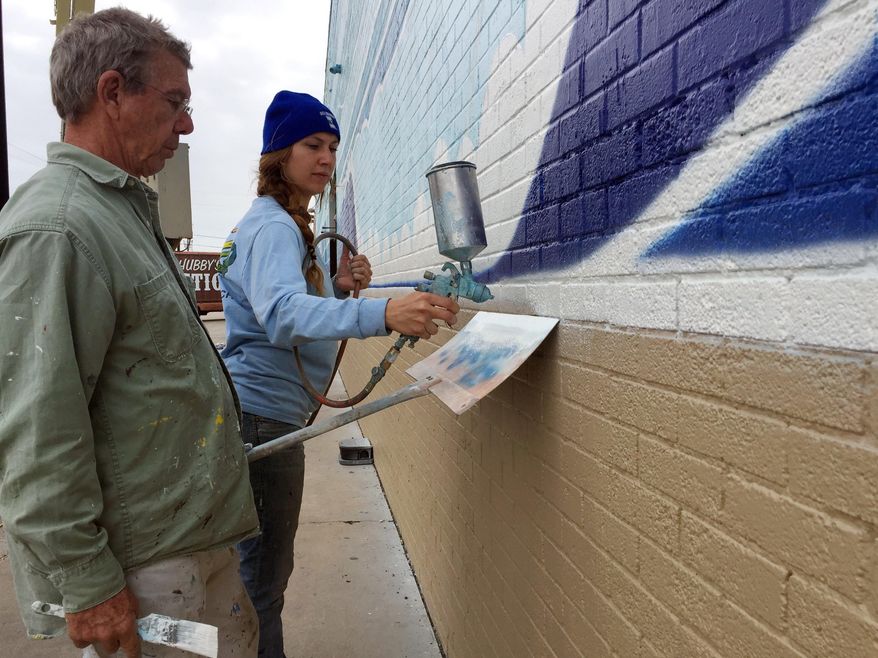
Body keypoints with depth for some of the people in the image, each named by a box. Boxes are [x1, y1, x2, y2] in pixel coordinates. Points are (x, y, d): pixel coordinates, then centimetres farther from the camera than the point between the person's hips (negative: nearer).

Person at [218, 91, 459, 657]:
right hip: (261, 416, -10)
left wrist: (340, 287, 0)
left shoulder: (290, 225, 16)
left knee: (262, 570, 24)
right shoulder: (273, 227, -16)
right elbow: (280, 313, -36)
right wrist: (382, 313, -50)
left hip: (271, 417, 10)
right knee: (262, 577, 2)